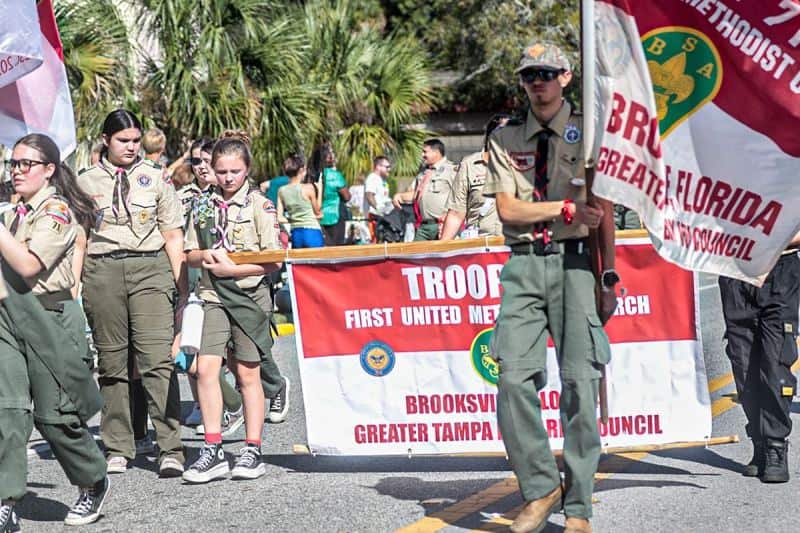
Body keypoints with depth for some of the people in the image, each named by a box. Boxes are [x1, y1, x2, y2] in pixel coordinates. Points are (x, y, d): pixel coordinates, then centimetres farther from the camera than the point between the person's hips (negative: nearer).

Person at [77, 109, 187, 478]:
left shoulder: (155, 178, 11)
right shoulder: (86, 183, 11)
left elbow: (173, 237, 10)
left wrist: (182, 287, 5)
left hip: (150, 269, -1)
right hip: (102, 271, 1)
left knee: (157, 358, -11)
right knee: (111, 361, 4)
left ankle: (170, 450, -12)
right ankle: (117, 449, 12)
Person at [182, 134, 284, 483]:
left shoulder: (259, 205, -2)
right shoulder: (204, 206, 11)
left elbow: (274, 260, -6)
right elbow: (190, 254, 17)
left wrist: (233, 269, -13)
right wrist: (207, 255, -5)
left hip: (250, 296, -3)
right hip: (215, 297, 3)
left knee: (248, 374, 2)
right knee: (206, 368, -9)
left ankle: (252, 451, 10)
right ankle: (213, 451, -4)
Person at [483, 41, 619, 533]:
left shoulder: (588, 133, 7)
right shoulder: (505, 140, 13)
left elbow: (604, 213, 4)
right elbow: (507, 209, 2)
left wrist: (609, 278, -1)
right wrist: (566, 208, -10)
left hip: (575, 262, -2)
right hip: (524, 265, 2)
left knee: (580, 384, -5)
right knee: (514, 379, -7)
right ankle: (540, 488, 9)